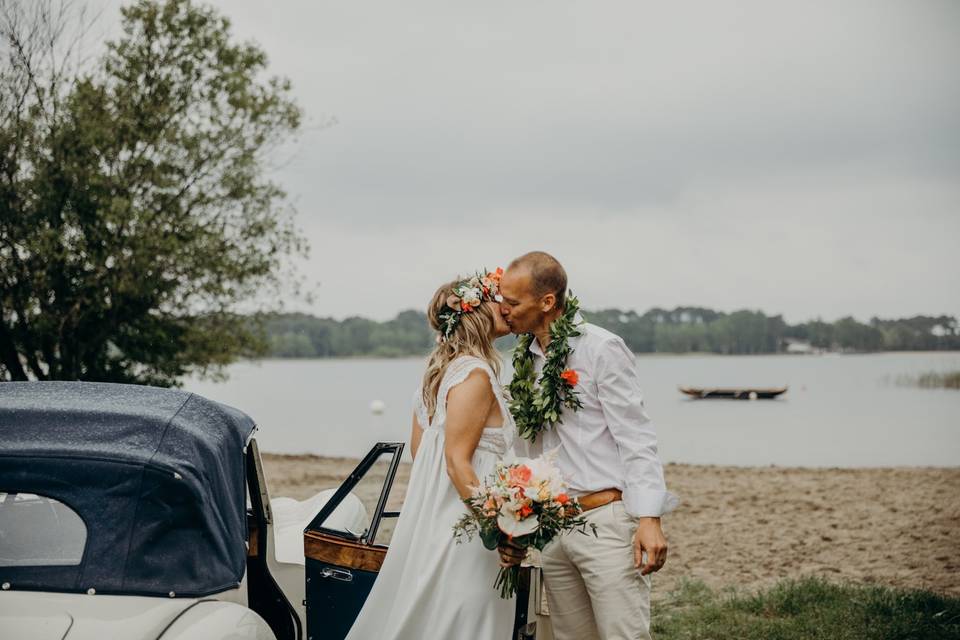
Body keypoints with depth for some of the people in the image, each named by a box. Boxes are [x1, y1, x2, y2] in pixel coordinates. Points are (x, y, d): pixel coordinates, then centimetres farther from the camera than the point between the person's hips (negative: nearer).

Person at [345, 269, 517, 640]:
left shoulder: (441, 368, 12)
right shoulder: (475, 373, -16)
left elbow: (418, 448, 17)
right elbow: (457, 462, -20)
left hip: (431, 518, 10)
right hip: (460, 526, -10)